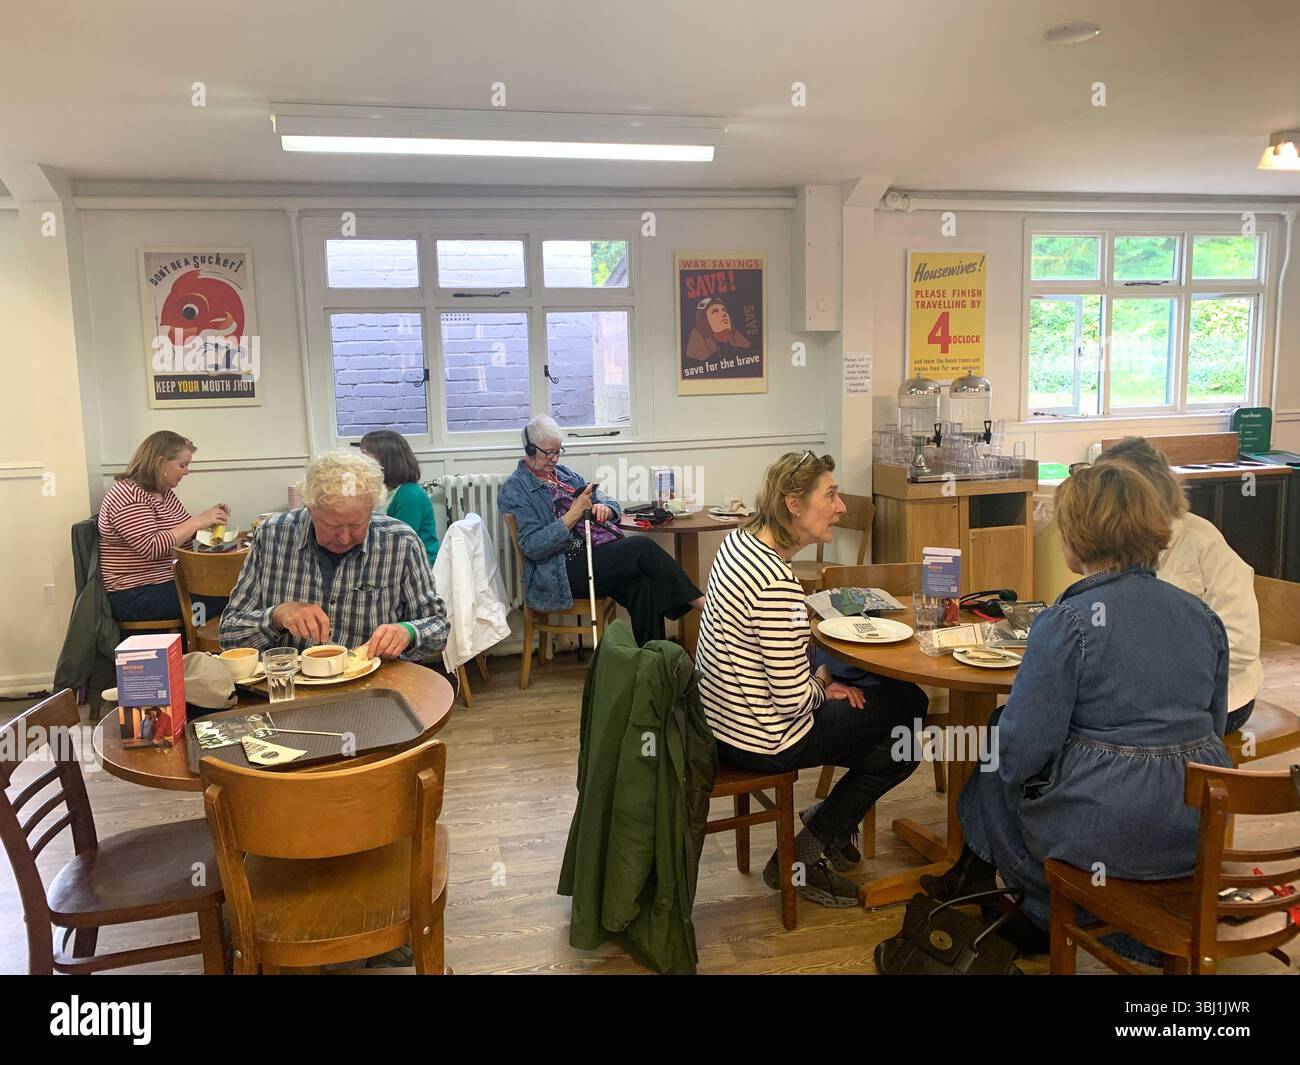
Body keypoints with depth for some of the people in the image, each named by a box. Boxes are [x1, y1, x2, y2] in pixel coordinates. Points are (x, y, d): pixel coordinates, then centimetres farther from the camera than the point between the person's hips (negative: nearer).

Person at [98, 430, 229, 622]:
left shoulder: (164, 491, 12)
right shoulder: (129, 496, -15)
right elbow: (151, 547, -25)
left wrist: (207, 518, 0)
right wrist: (197, 522, -23)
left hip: (171, 581, 9)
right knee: (222, 599, -23)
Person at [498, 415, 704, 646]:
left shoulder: (564, 473, 19)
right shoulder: (515, 489, -2)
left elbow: (611, 504, 19)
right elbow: (532, 546, -13)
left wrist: (605, 509, -7)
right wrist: (574, 514, -18)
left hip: (600, 550, 7)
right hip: (565, 570, -7)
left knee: (644, 583, -25)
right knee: (643, 547, -22)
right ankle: (696, 599, -10)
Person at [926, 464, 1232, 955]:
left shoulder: (1068, 621, -19)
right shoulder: (1202, 615, 3)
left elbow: (1023, 747, -18)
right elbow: (1214, 724, 13)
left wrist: (1007, 761, 4)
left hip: (1110, 830, -7)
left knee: (990, 779, 22)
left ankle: (1050, 915, 37)